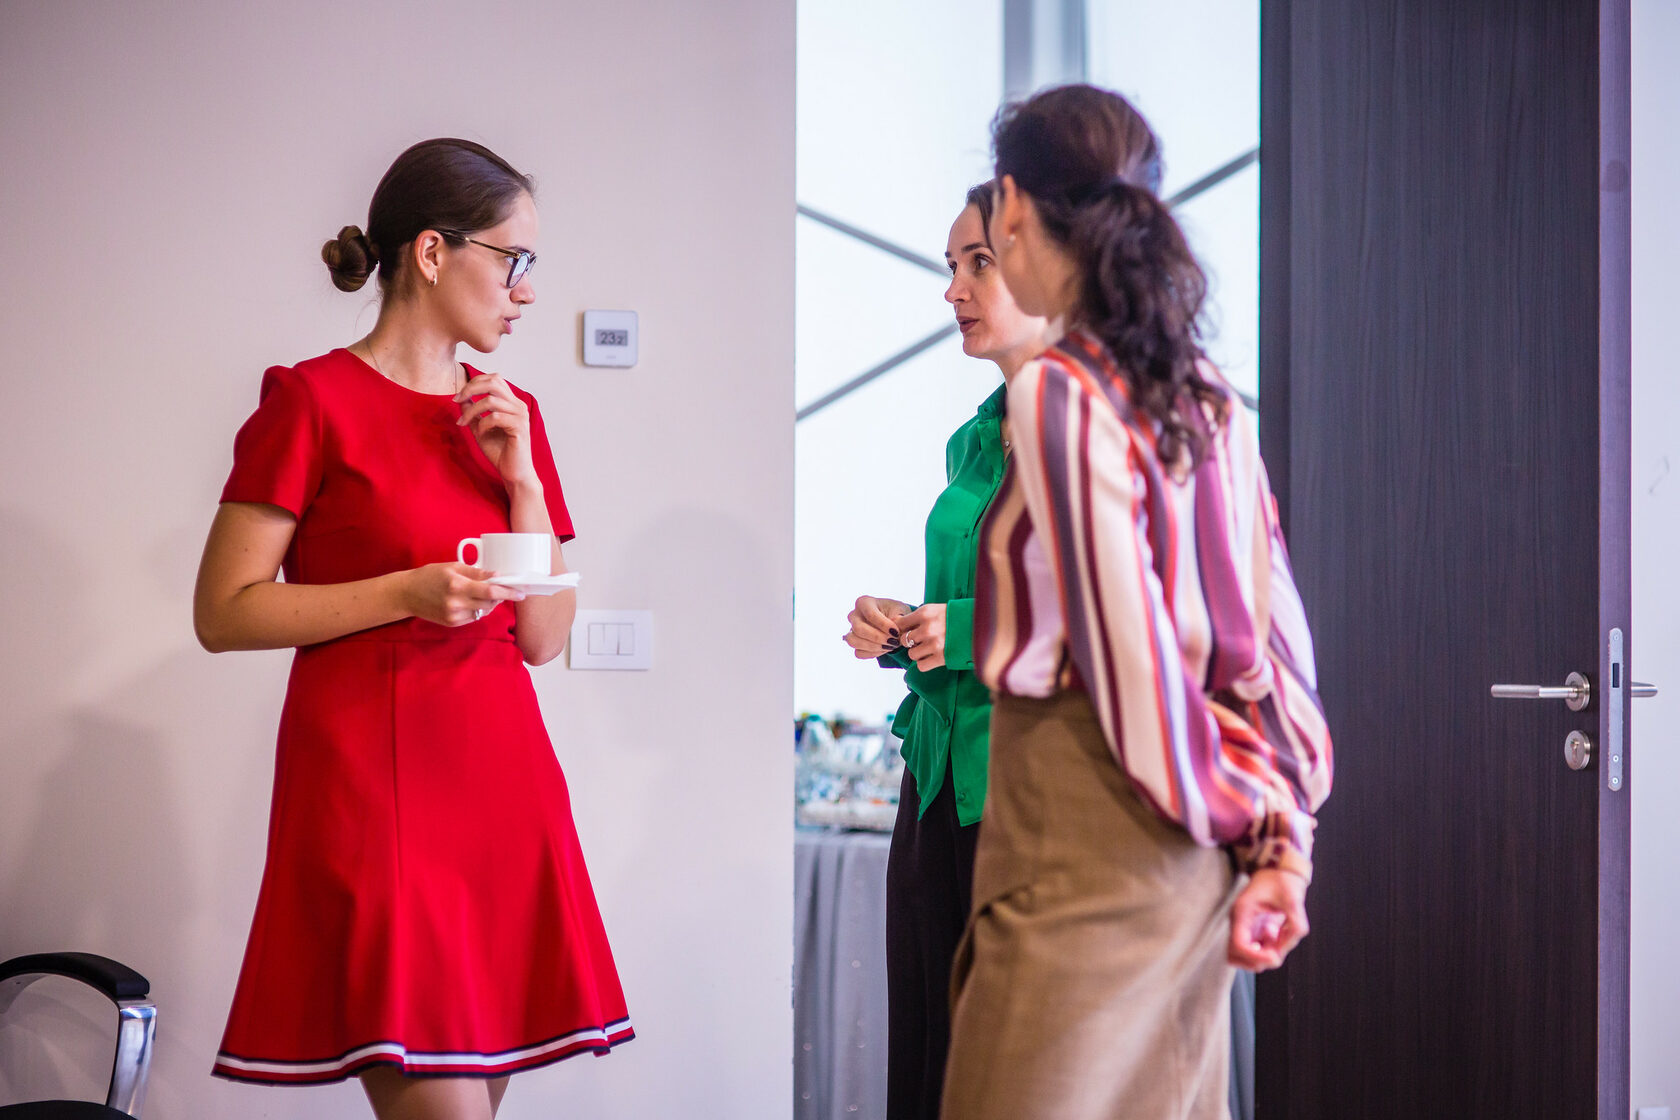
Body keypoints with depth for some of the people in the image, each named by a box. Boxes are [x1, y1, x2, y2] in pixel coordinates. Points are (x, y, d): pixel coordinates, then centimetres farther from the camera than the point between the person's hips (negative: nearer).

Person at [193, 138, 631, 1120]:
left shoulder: (511, 416, 16)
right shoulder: (315, 401, -2)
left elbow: (544, 638, 13)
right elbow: (224, 613, -6)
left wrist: (521, 478, 2)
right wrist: (407, 592, -14)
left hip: (502, 779, 6)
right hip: (373, 774, -6)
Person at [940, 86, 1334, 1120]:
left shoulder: (1058, 393, -14)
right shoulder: (1209, 394, 8)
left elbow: (1126, 645, -16)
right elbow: (1275, 620, 5)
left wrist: (1230, 807, -4)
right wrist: (1282, 841, 4)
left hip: (1092, 833, -8)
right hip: (1193, 846, 8)